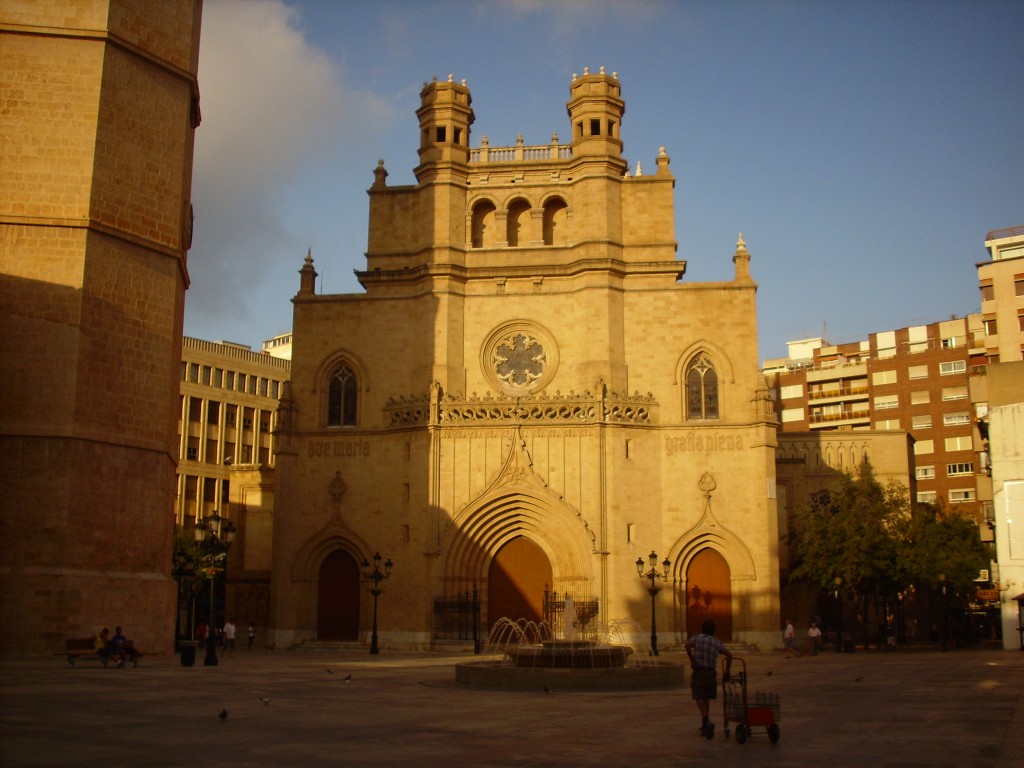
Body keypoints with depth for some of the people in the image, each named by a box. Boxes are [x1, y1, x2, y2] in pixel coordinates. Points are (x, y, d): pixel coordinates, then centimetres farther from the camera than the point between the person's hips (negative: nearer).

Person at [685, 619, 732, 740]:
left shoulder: (697, 638, 2)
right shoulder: (717, 642, 7)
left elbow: (687, 645, -20)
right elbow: (728, 655, -4)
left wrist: (692, 660, -12)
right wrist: (727, 672, 3)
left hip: (698, 672, -3)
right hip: (711, 672, 3)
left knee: (700, 699, -5)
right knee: (706, 699, 17)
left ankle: (707, 722, -27)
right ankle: (704, 725, 23)